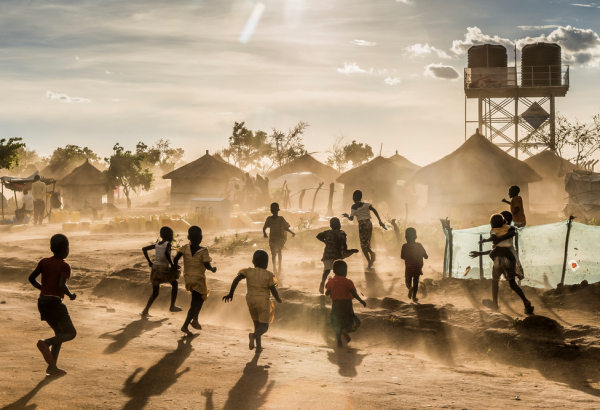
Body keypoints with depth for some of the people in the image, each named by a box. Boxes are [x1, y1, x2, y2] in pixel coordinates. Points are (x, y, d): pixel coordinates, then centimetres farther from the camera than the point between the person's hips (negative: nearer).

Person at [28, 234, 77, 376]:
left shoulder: (44, 262, 7)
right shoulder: (64, 266, -10)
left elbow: (31, 278, 4)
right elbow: (62, 285, -23)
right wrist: (70, 294, -5)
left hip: (42, 302, 7)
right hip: (55, 302, -7)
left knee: (60, 332, 20)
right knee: (71, 333, 5)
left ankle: (52, 367, 12)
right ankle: (45, 343, -22)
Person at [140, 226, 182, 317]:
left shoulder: (157, 245, 13)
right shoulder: (168, 244, -6)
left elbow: (144, 249, 11)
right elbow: (166, 253, -26)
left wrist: (149, 261, 13)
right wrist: (172, 264, -18)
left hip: (155, 269, 6)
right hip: (164, 270, -6)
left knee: (155, 293, 17)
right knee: (174, 283, 21)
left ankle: (145, 310, 1)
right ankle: (172, 306, 18)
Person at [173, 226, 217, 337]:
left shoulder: (184, 248, -4)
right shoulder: (203, 251, -14)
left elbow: (175, 259, -11)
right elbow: (206, 265, -16)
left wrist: (175, 266, 9)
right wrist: (213, 269, 4)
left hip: (188, 277, 5)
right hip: (199, 278, -5)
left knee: (200, 298, 26)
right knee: (195, 303, 1)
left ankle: (195, 320, 19)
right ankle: (185, 326, -9)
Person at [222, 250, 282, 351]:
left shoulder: (248, 271, -2)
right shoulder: (268, 275, -8)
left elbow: (236, 280, -15)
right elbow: (273, 290, -7)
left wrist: (230, 294, -9)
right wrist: (278, 299, 12)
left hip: (251, 301, 4)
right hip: (263, 302, -4)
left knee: (257, 324, 21)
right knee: (264, 327, -1)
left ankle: (258, 345, 18)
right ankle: (254, 335, -32)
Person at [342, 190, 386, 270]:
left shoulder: (354, 207, -1)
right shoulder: (365, 204, 10)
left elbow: (351, 218, 1)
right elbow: (374, 210, -3)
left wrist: (347, 216, 24)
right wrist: (380, 221, -3)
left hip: (362, 224, -5)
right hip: (369, 223, 5)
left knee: (363, 244, 1)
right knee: (367, 243, 20)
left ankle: (369, 262, -10)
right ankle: (371, 252, -11)